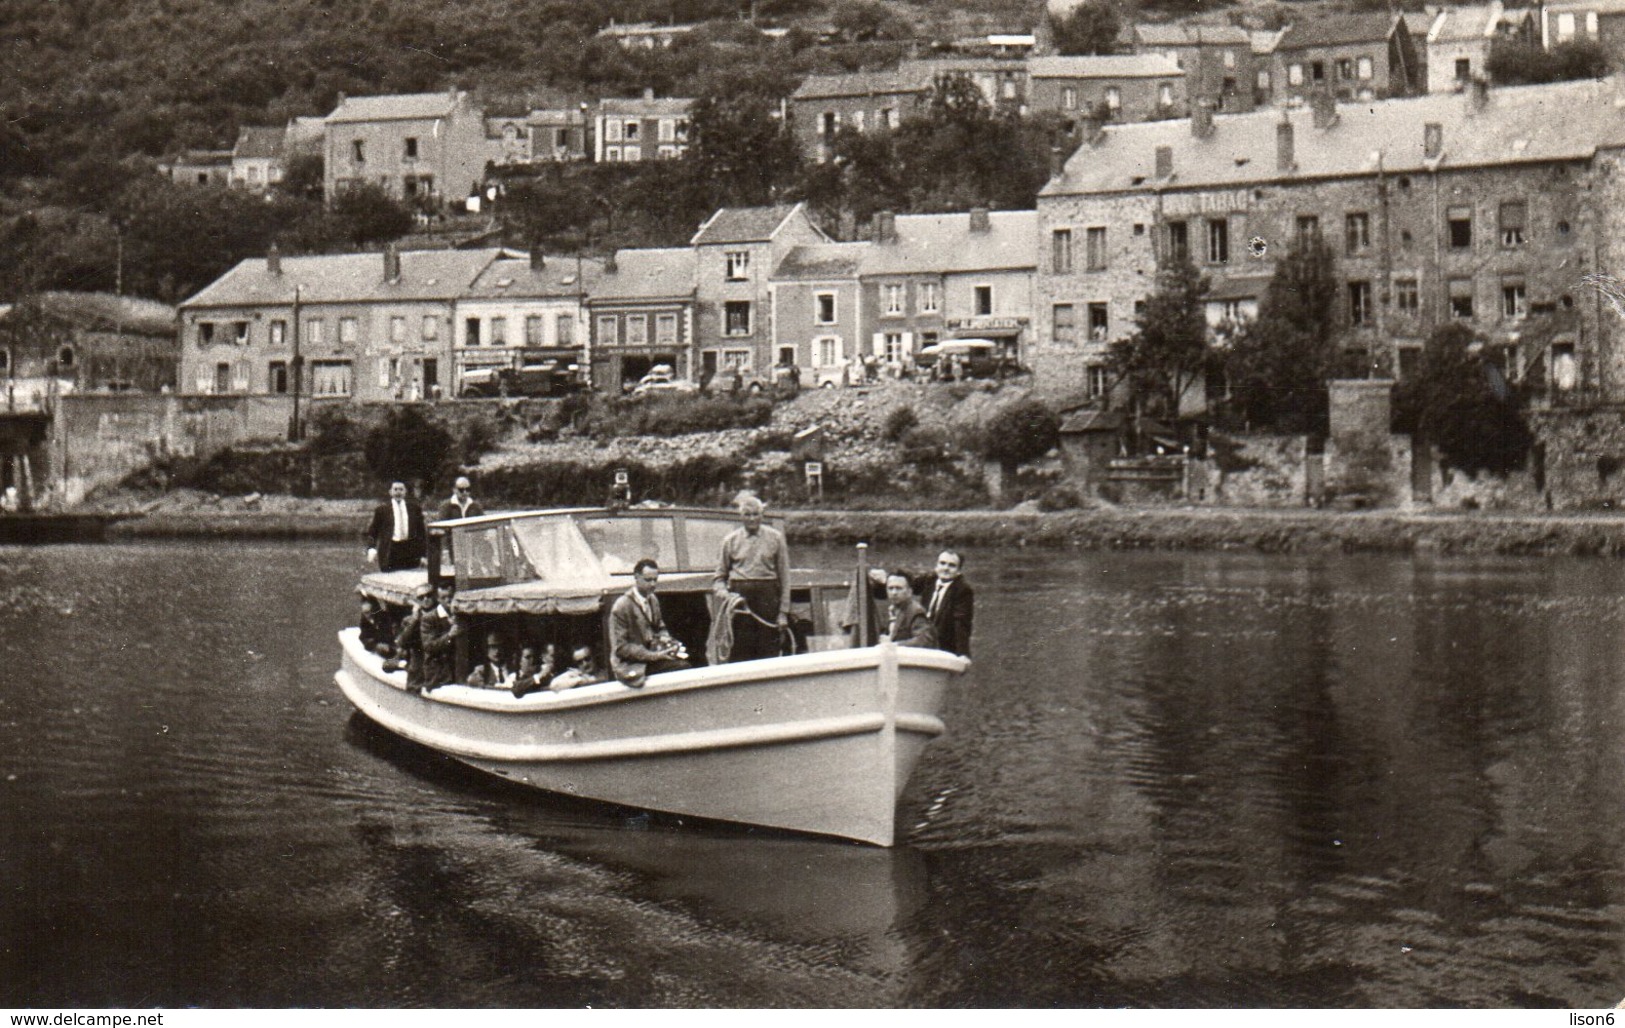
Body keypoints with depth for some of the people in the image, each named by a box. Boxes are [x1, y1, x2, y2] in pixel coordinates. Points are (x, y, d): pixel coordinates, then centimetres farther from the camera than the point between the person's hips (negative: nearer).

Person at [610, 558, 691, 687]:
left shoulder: (653, 600, 7)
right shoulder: (621, 607, -15)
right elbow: (620, 647, -15)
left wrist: (664, 638, -1)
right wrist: (654, 656, -20)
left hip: (652, 655, 7)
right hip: (630, 665, -7)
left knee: (684, 666, -18)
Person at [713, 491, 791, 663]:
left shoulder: (775, 537, 7)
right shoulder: (730, 540, 10)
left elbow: (784, 576, 6)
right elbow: (720, 576, 16)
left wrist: (783, 612, 1)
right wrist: (721, 590, -7)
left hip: (767, 596, 0)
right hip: (739, 596, 1)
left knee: (769, 652, -3)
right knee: (740, 653, -4)